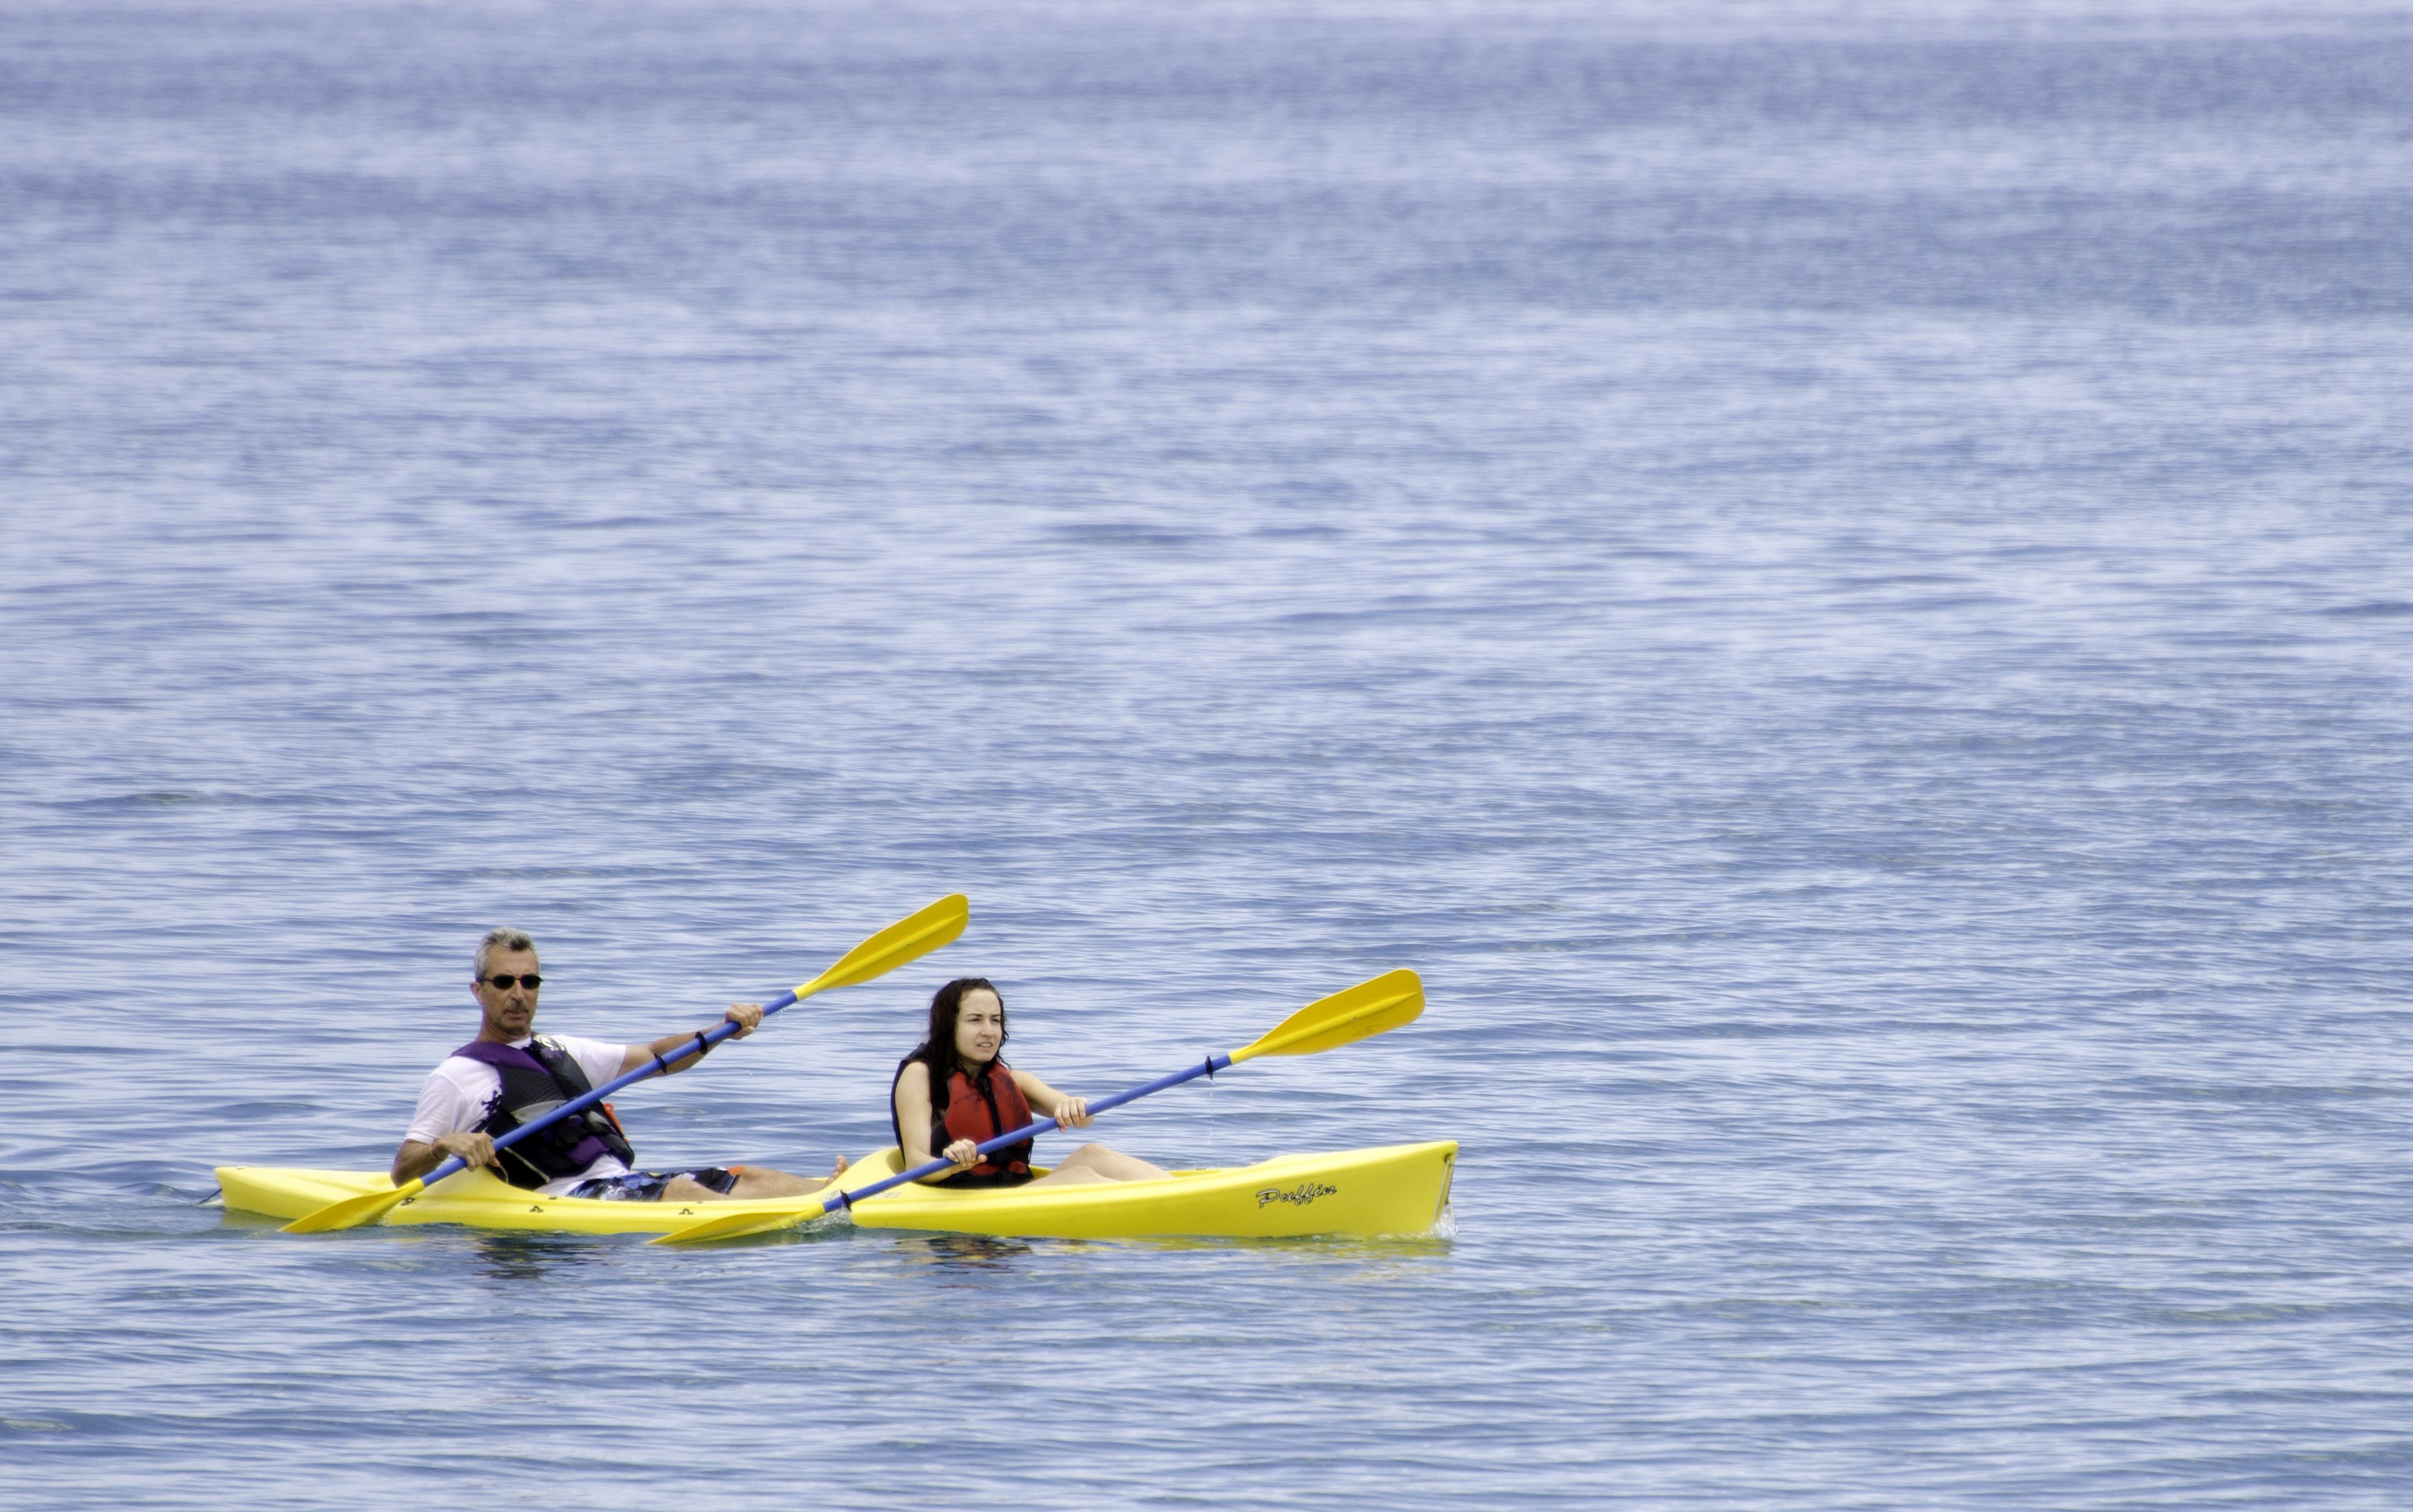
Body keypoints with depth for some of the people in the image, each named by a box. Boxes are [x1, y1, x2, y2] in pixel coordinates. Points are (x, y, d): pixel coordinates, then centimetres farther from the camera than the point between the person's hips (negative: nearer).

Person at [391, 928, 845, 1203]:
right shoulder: (456, 1077, 5)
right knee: (683, 1192, -30)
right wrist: (446, 1145, -23)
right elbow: (402, 1171, 0)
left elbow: (655, 1057, 27)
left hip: (620, 1181, 9)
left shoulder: (560, 1052, 26)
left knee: (751, 1179, -8)